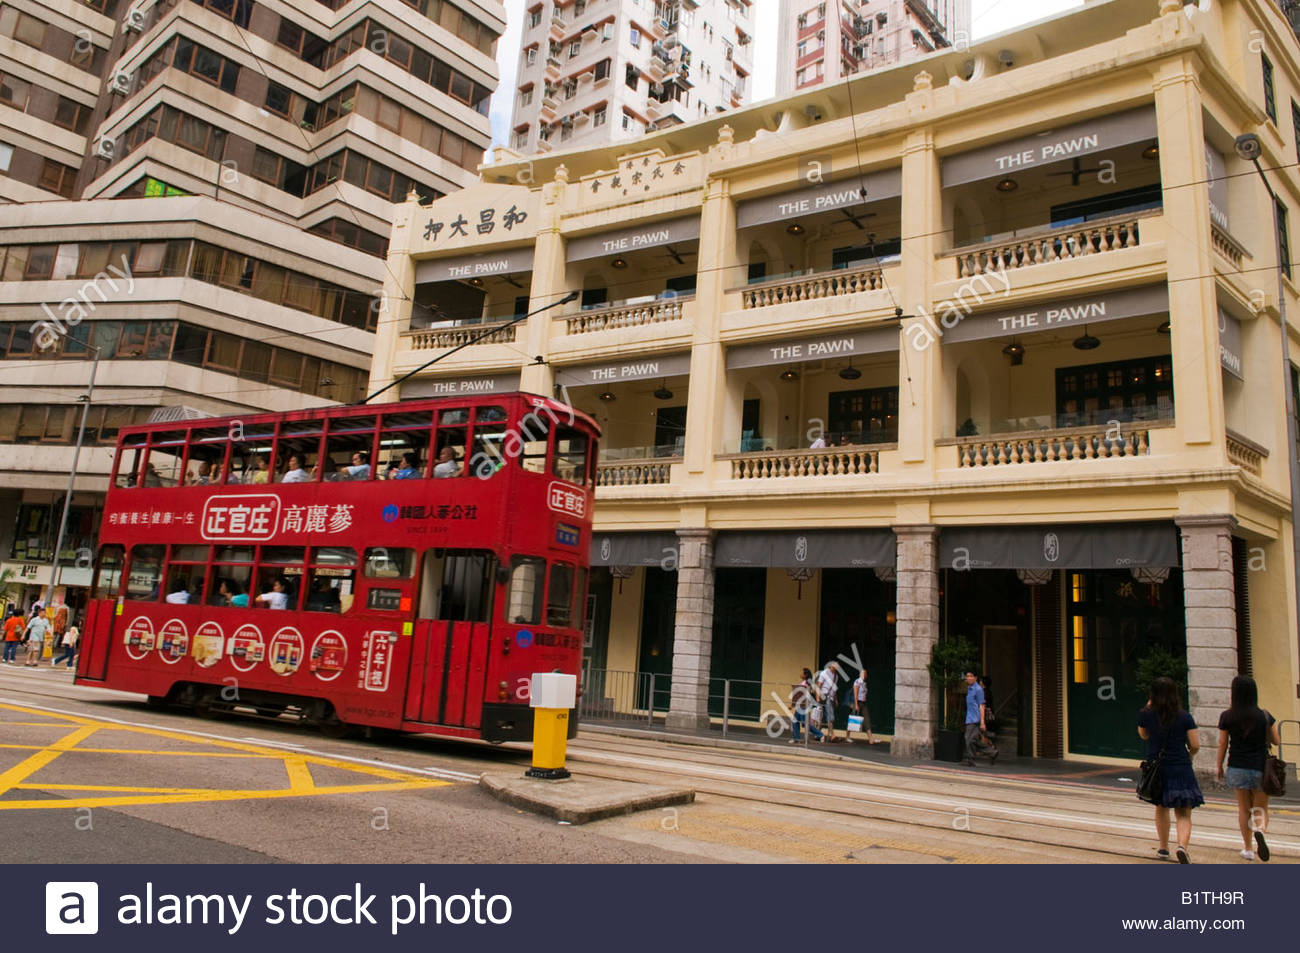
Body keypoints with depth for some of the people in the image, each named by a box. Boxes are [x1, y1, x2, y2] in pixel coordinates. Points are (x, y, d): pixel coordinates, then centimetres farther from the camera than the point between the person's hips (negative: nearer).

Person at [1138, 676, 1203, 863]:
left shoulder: (1145, 715, -3)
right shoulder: (1185, 717, -5)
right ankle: (1182, 845, -21)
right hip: (1181, 769, -2)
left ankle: (1163, 848, 30)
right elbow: (1196, 745, -5)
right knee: (1183, 814, 2)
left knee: (1161, 807, 21)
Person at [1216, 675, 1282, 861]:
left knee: (1243, 808, 14)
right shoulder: (1264, 716, -7)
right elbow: (1276, 741, 3)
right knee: (1261, 808, 13)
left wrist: (1219, 767, 10)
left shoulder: (1227, 717, -7)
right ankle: (1260, 829, -19)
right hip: (1260, 768, 0)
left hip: (1237, 769, 0)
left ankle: (1248, 849, 17)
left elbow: (1222, 744, -2)